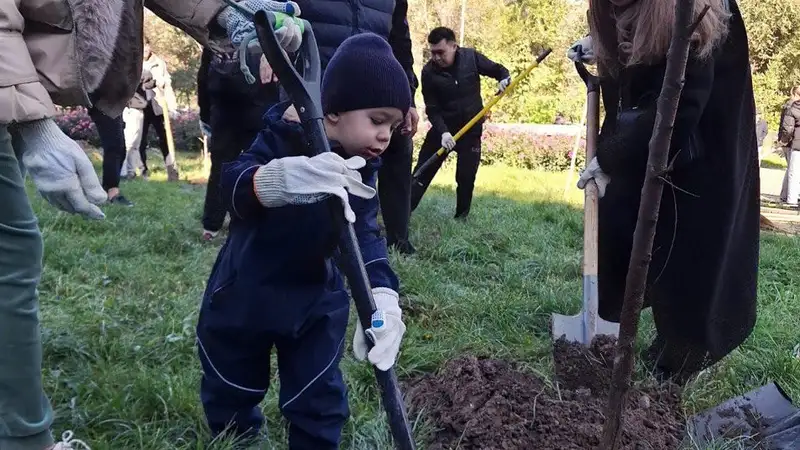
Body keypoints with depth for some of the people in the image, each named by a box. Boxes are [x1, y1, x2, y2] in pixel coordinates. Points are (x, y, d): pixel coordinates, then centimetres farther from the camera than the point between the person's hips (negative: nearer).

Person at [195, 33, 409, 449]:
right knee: (230, 391, 18)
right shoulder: (283, 138, -19)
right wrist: (282, 179, -60)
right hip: (242, 294, -2)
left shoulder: (363, 172, -7)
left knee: (319, 399, 5)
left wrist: (381, 295, -39)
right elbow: (232, 184, -36)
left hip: (315, 300, 2)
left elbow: (366, 236, -19)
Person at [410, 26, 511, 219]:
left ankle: (461, 217, 19)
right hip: (443, 128, 0)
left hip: (472, 129, 1)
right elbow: (432, 109, -14)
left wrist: (504, 78, -19)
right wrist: (443, 132, -29)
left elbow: (497, 69, 4)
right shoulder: (429, 72, -13)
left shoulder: (471, 57, -10)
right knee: (422, 172, -2)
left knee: (466, 178, 2)